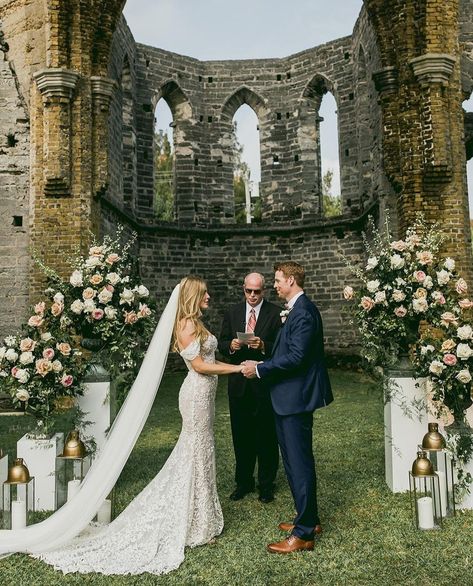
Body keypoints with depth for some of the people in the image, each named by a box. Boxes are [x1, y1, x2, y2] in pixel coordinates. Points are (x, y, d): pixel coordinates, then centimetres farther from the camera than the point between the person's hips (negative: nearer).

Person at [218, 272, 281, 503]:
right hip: (239, 383, 3)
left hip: (265, 382, -3)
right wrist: (231, 345, -13)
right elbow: (221, 343, 8)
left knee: (267, 434, 7)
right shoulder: (232, 312, 7)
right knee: (241, 434, 13)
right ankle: (244, 482, 29)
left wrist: (263, 346, -24)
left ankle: (266, 484, 24)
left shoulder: (275, 312, -4)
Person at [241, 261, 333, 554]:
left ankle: (304, 533, 9)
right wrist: (264, 365, 9)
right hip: (291, 397, 11)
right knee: (296, 460, 19)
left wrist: (260, 369, -18)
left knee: (299, 463, -2)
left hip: (297, 397, -11)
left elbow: (296, 356, -25)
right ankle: (309, 519, 33)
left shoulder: (303, 312, -18)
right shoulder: (298, 309, 14)